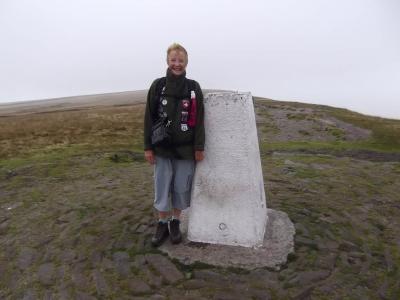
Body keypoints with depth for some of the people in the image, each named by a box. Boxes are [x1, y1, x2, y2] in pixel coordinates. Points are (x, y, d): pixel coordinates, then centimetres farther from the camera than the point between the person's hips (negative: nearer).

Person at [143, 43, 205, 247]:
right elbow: (149, 118, 1)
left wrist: (199, 147, -3)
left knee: (182, 188, 9)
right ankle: (162, 224, 28)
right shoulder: (157, 86, 0)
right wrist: (148, 147, -2)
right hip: (162, 148, 0)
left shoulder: (194, 88, 0)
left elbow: (199, 120, 0)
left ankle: (175, 222, 30)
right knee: (161, 189, 8)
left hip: (185, 149, 0)